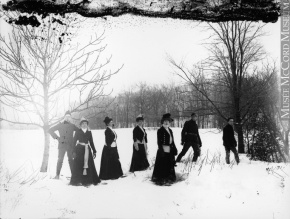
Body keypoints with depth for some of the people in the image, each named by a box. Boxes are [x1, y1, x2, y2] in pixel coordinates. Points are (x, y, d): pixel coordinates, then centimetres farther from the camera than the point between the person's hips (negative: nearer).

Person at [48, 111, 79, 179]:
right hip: (62, 145, -1)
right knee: (60, 160, -4)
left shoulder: (72, 126, 9)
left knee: (71, 160, 3)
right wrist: (57, 137, -2)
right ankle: (57, 175, 1)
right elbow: (50, 130, 5)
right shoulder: (60, 125, 4)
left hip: (70, 146, 1)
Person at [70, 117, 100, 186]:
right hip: (79, 149, -4)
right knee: (79, 164, -4)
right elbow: (74, 142, -3)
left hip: (87, 149, 4)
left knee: (89, 164, 3)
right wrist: (74, 152, -12)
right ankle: (77, 181, 2)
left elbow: (91, 142, 14)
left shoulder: (89, 132, 10)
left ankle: (88, 180, 13)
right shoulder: (78, 132, 1)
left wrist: (94, 151, 10)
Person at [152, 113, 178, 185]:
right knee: (162, 166, -2)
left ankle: (169, 179, 24)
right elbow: (159, 142, -12)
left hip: (170, 152, 7)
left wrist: (174, 149, 11)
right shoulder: (160, 130, -8)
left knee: (170, 166, 13)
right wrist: (161, 150, -17)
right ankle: (160, 180, 9)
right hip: (163, 151, -7)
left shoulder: (170, 130, 14)